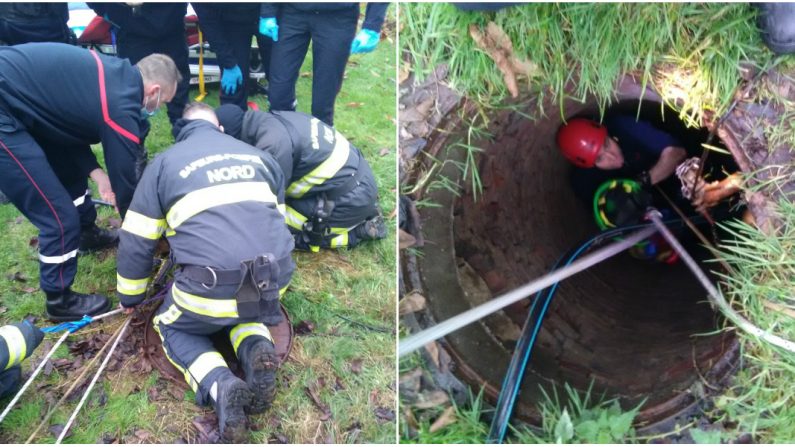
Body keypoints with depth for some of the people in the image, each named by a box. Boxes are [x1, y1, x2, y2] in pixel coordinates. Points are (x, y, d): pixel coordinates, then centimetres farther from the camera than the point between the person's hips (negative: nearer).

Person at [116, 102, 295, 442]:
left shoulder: (163, 164, 12)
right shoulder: (257, 154, 21)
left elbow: (136, 242, 15)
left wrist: (130, 298, 31)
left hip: (213, 289, -4)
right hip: (276, 279, 4)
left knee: (171, 326, 27)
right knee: (243, 306, 37)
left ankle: (219, 385, -2)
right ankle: (256, 348, 3)